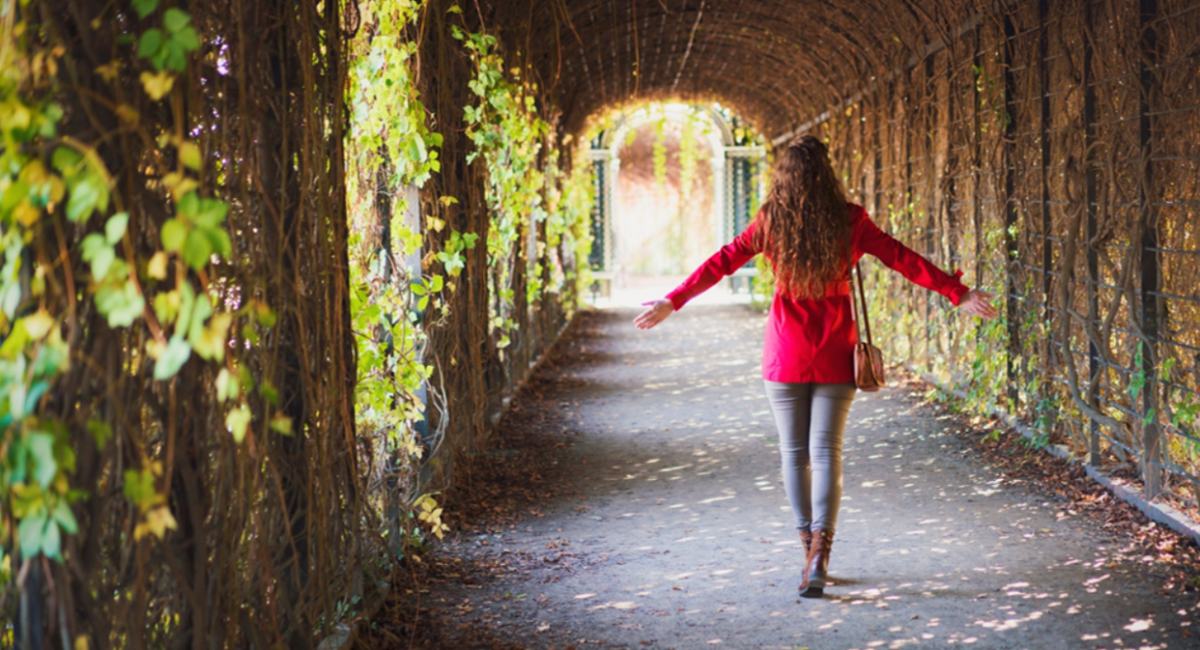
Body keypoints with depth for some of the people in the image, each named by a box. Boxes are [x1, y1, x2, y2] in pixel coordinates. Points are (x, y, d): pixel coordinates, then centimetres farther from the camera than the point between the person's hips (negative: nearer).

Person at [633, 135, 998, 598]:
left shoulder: (770, 222, -3)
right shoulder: (849, 222, -4)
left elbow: (722, 263, -1)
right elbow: (902, 260, -4)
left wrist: (672, 302, 6)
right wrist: (958, 293, 2)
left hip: (786, 354, 0)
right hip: (835, 355, 0)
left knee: (795, 454, 10)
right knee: (825, 451, -2)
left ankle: (809, 547, 14)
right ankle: (819, 550, -17)